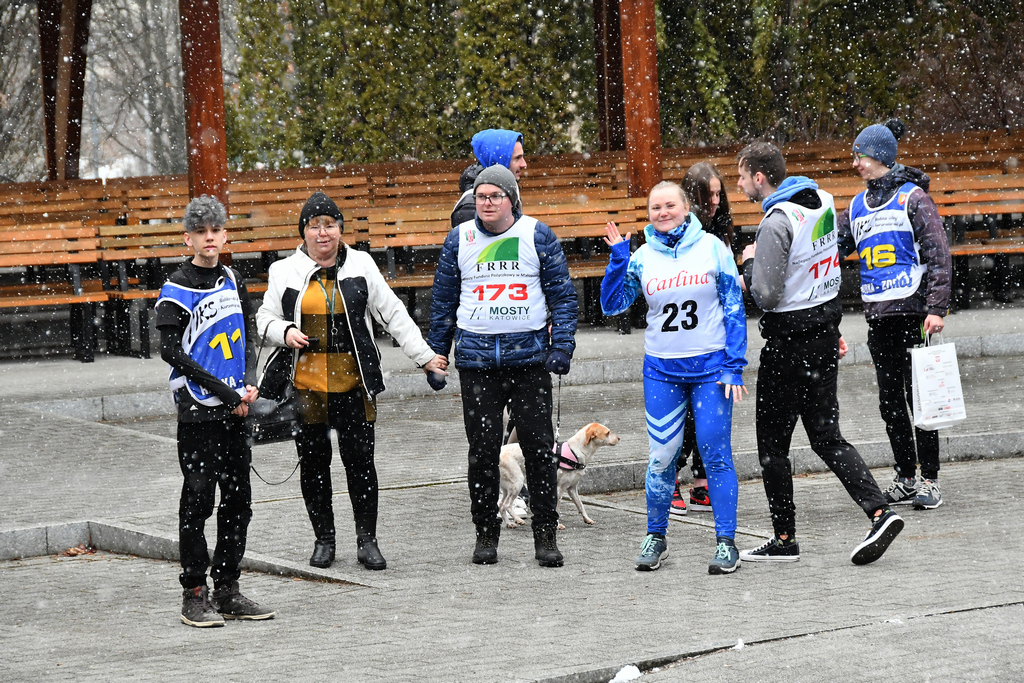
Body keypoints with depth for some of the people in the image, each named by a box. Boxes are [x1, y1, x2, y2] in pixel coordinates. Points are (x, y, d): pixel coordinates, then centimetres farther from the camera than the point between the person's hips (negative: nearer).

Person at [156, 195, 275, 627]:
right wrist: (227, 393, -16)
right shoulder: (177, 289, -7)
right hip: (197, 411, -6)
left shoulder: (232, 282, 12)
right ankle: (194, 595, 2)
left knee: (238, 501, 8)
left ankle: (227, 591, 16)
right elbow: (172, 351, -14)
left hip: (235, 412, 6)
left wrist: (250, 382, 0)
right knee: (198, 502, -4)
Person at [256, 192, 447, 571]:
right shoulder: (285, 272, 6)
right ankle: (323, 539, 18)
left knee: (360, 459, -3)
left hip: (353, 383, -1)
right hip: (305, 383, 1)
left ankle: (367, 540, 5)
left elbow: (393, 313, 8)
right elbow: (265, 318, 14)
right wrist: (285, 333, -8)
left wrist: (423, 354, 5)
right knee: (313, 461, 6)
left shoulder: (361, 266, 5)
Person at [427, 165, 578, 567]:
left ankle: (545, 534, 5)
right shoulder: (459, 240, 7)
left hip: (529, 355, -1)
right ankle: (485, 533, 13)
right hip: (476, 358, 1)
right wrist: (436, 355, 12)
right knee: (482, 449, 3)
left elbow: (563, 295, 5)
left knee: (539, 445, -2)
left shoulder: (538, 236, 2)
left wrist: (561, 347, -5)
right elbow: (443, 301, 15)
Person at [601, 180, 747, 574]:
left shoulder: (712, 248, -1)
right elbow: (612, 305, 1)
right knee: (661, 457, 2)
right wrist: (618, 257, -9)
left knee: (716, 453, -4)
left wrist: (734, 365, -4)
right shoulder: (643, 257, 5)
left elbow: (734, 308, 1)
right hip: (661, 370, 2)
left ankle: (726, 542, 2)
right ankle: (655, 538, 17)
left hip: (711, 368, -2)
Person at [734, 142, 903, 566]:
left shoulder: (777, 223, -20)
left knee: (772, 442, 5)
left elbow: (766, 295, -21)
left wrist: (749, 263, -4)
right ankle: (879, 512, -4)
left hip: (789, 341, -8)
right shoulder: (823, 203, 7)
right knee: (827, 437, 11)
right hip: (825, 332, 8)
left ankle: (784, 539, 9)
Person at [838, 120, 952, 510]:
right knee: (890, 400, 8)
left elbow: (938, 254, -10)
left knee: (919, 396, -5)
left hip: (912, 312, -7)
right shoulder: (858, 206, 15)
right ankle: (906, 480, 16)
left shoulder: (912, 197, -5)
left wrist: (936, 308, -17)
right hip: (877, 316, 7)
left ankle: (930, 482, 0)